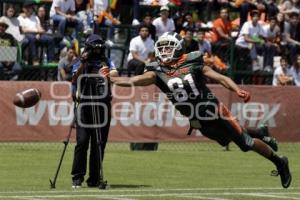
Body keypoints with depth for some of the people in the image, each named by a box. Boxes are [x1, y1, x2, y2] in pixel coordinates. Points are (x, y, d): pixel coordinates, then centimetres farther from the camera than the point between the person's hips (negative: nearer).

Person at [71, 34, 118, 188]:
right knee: (82, 141, -10)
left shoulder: (106, 62, 11)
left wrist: (108, 74, -33)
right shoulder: (80, 64, 7)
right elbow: (74, 80, -10)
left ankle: (95, 178, 10)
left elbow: (115, 72, -10)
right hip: (84, 105, -2)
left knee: (99, 143, 3)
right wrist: (83, 64, -19)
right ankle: (77, 177, -6)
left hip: (102, 106, 2)